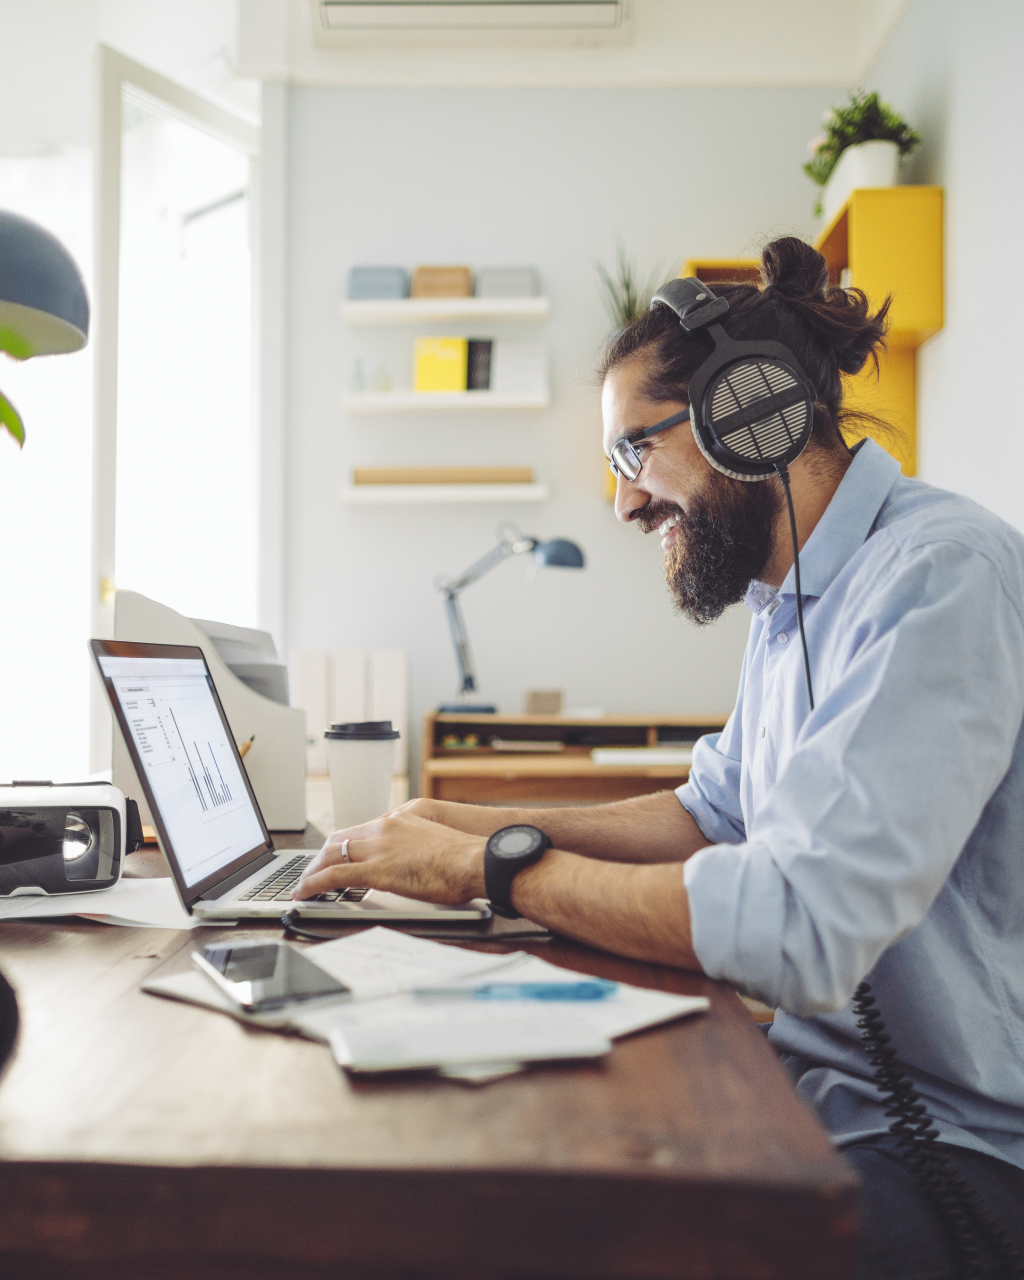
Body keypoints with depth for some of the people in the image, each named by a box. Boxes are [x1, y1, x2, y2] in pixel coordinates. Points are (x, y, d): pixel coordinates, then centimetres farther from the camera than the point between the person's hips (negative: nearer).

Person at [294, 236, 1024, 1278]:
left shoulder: (940, 577, -22)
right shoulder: (794, 597, 10)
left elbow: (797, 928, -31)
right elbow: (712, 814, 18)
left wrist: (494, 867, -19)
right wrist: (482, 823, 5)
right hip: (818, 1089, 8)